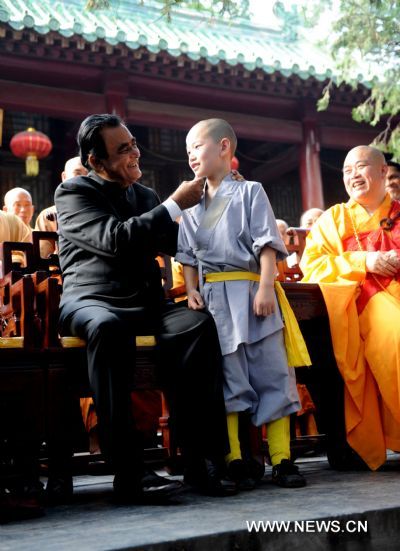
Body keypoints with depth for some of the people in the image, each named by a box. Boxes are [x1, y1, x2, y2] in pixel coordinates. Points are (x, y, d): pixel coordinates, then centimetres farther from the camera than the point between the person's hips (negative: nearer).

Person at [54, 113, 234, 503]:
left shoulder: (145, 196, 18)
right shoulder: (73, 192, 0)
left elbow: (179, 245, 26)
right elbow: (115, 239, -17)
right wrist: (176, 204, -12)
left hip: (145, 305, 5)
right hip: (91, 302, -5)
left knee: (199, 324, -26)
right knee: (109, 327, -40)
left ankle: (199, 457, -28)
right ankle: (127, 470, -37)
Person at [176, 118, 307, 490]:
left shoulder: (250, 193, 6)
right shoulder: (191, 206, 17)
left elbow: (267, 244, -3)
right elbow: (188, 257, 16)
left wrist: (265, 287, -14)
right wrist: (191, 291, 1)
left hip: (250, 289, -3)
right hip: (213, 297, 3)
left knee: (272, 371, -4)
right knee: (226, 375, -1)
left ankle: (281, 459, 2)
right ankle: (234, 461, 3)